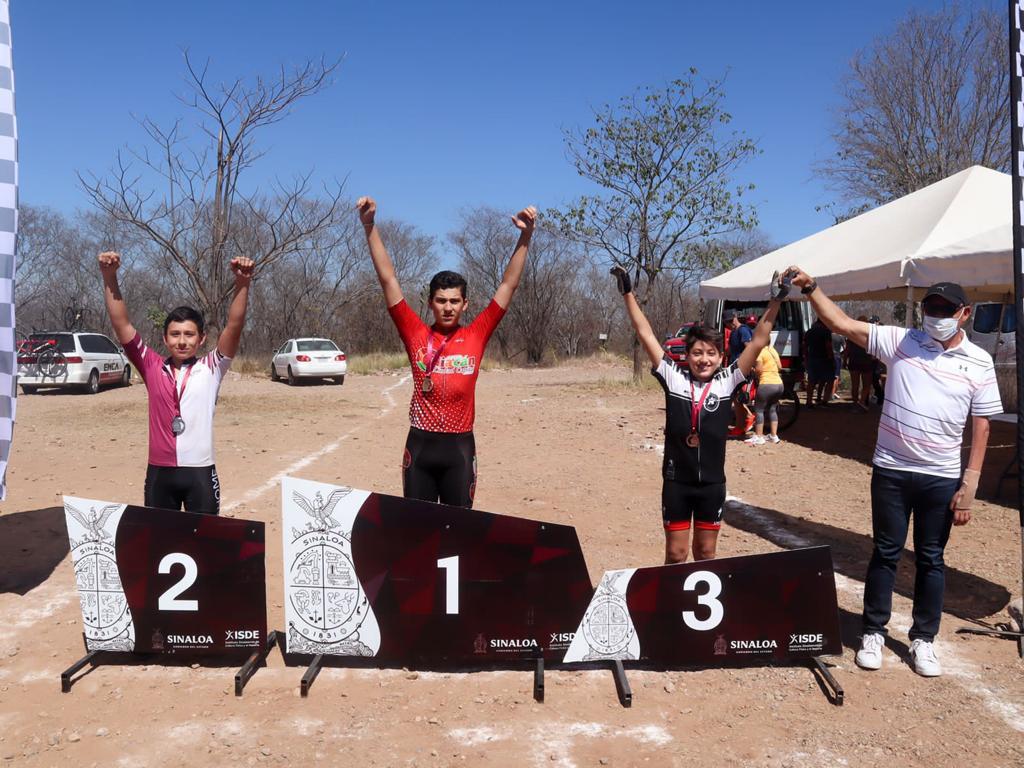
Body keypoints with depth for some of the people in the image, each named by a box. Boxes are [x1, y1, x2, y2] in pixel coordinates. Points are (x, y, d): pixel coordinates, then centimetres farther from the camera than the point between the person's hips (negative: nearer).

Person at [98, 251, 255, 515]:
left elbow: (234, 327, -12)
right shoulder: (152, 368, 4)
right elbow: (121, 324, -1)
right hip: (159, 472, 2)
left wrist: (242, 283, -25)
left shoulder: (211, 369, 0)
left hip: (200, 471, -2)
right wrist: (109, 277, -11)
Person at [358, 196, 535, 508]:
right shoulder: (416, 334, 2)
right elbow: (388, 278, -1)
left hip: (460, 447, 0)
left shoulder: (476, 335, 3)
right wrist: (370, 226, -6)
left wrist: (525, 235, -6)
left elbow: (508, 284, 1)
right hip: (420, 444, 0)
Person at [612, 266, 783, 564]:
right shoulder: (673, 378, -5)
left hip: (712, 482, 1)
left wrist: (776, 300, -10)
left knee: (705, 554, 15)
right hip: (676, 481, -1)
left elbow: (757, 343, -6)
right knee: (676, 554, 8)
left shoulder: (727, 382, -4)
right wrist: (628, 293, -7)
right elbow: (646, 335, -6)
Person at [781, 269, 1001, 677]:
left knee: (931, 559, 11)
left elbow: (981, 426, 1)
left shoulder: (979, 362, 0)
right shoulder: (900, 341, -2)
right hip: (891, 471, 0)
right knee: (886, 553, 9)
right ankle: (873, 632, 22)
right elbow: (842, 324, -5)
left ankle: (923, 639, 25)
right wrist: (811, 288, -17)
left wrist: (970, 484, -3)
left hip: (942, 478, 1)